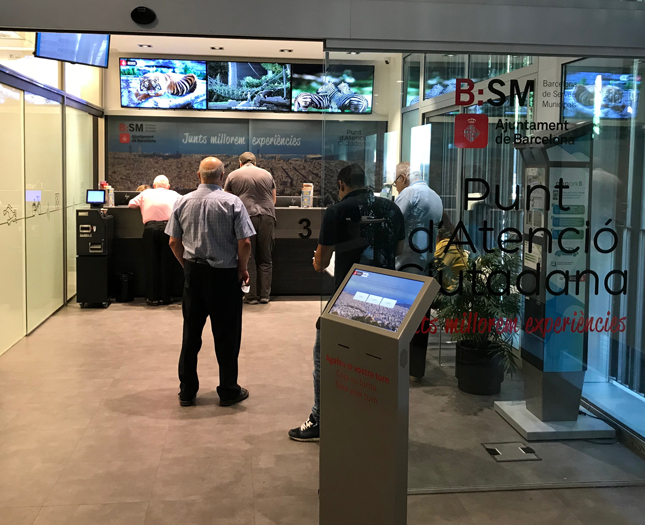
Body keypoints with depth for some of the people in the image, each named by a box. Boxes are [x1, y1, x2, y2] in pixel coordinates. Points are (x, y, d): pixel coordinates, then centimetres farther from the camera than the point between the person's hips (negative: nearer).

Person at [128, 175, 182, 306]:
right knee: (167, 263, 6)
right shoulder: (173, 195, 16)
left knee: (151, 263, 6)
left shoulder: (146, 194, 17)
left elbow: (131, 204, 20)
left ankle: (153, 297, 8)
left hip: (150, 228, 0)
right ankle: (165, 297, 10)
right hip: (167, 227, 0)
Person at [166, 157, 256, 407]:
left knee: (191, 333, 11)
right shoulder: (232, 203, -10)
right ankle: (228, 391, 16)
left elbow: (174, 242, 4)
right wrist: (242, 269, 2)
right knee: (226, 335, 6)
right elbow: (244, 243, -13)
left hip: (193, 273, 4)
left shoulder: (183, 202, 1)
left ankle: (187, 391, 19)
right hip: (224, 274, -4)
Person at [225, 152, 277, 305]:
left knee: (248, 259, 3)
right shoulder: (267, 174, 16)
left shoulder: (233, 176, 9)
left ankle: (251, 295, 3)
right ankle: (265, 295, 10)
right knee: (265, 258, 9)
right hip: (267, 217, 2)